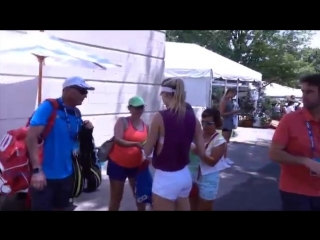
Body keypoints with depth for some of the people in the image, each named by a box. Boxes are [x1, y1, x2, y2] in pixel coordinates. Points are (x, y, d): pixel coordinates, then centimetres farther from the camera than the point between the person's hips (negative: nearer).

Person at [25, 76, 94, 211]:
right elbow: (31, 137, -20)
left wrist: (86, 131, -4)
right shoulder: (48, 107, -14)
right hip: (46, 175, -6)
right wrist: (37, 170, -28)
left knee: (61, 207, 20)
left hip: (66, 174, 7)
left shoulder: (76, 113, 5)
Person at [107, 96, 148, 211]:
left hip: (136, 166, 4)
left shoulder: (145, 126, 3)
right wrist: (136, 144, -37)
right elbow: (118, 140, -24)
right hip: (117, 164, -4)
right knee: (116, 198, 6)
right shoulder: (122, 121, -10)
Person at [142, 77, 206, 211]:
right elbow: (202, 152, 3)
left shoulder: (160, 117, -16)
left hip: (166, 178, -6)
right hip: (185, 175, 6)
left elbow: (147, 150, -7)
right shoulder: (193, 118, 0)